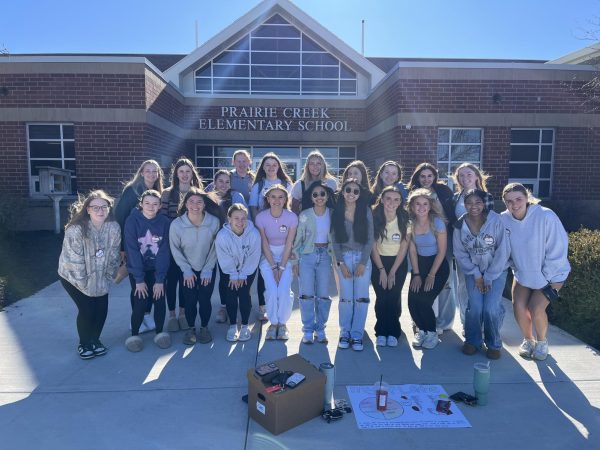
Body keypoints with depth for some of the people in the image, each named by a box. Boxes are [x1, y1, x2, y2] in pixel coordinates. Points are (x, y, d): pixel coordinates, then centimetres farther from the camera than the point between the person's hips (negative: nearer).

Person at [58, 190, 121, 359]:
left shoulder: (114, 228, -17)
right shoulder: (76, 229, -29)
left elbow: (113, 256, -6)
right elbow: (74, 260, -24)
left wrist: (107, 278, -1)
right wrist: (84, 283, -16)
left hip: (99, 276, 4)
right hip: (73, 276, -4)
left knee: (102, 308, 2)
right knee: (87, 309, -8)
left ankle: (95, 340, 28)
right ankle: (84, 344, 19)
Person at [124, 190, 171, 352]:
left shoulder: (165, 222, -11)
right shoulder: (132, 221, -15)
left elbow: (164, 252, -12)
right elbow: (132, 251, -16)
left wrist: (160, 279, -16)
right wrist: (139, 279, -17)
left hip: (157, 269, 1)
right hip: (137, 269, -1)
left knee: (159, 300, -6)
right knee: (140, 302, -8)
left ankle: (160, 332, 17)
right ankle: (134, 335, 16)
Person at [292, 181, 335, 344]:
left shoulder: (333, 214, 1)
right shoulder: (304, 215, -3)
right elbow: (298, 239, 2)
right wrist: (295, 261, 0)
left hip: (325, 256, 1)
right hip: (307, 256, -1)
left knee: (323, 295, 3)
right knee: (307, 294, -3)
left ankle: (320, 329, 19)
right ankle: (308, 329, 12)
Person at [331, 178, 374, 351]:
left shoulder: (366, 211, -1)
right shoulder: (337, 212, 1)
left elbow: (370, 238, -2)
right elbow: (335, 240, 2)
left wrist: (363, 263, -8)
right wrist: (341, 263, -5)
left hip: (363, 257, 0)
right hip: (344, 257, 0)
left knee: (361, 298, 0)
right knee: (346, 297, 1)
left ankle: (357, 335, 10)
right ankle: (345, 333, 14)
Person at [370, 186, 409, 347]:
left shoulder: (405, 219, -12)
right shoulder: (374, 217, -12)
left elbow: (404, 246, -7)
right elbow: (373, 246, -7)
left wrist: (393, 271, -8)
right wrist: (382, 270, -9)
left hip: (399, 262, 0)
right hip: (378, 261, 0)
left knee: (394, 297, -7)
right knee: (381, 297, -6)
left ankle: (393, 332, 9)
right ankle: (381, 332, 9)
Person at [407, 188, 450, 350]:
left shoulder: (437, 222, -16)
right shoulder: (410, 223, -6)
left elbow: (442, 251, -12)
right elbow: (412, 250, -1)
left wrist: (431, 275, -12)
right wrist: (416, 274, -5)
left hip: (438, 265, -3)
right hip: (420, 263, 3)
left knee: (424, 300, -16)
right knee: (412, 301, -10)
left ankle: (432, 333, 11)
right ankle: (421, 330, 19)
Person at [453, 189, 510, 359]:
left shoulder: (496, 220, -17)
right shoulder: (460, 225, -8)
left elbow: (503, 251, -14)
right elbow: (460, 253, -2)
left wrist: (489, 278, -12)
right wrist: (476, 275, -8)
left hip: (496, 270, -2)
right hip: (473, 271, 2)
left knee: (491, 308, -15)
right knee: (475, 307, -13)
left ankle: (494, 344, 13)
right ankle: (472, 340, 14)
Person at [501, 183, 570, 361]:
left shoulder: (546, 216, -27)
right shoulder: (504, 219, -16)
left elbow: (558, 250, -20)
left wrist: (546, 279, -16)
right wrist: (515, 268, -2)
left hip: (551, 273, -3)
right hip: (523, 273, 3)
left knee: (536, 308, -14)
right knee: (518, 306, -8)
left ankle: (542, 341, 17)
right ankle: (528, 340, 21)